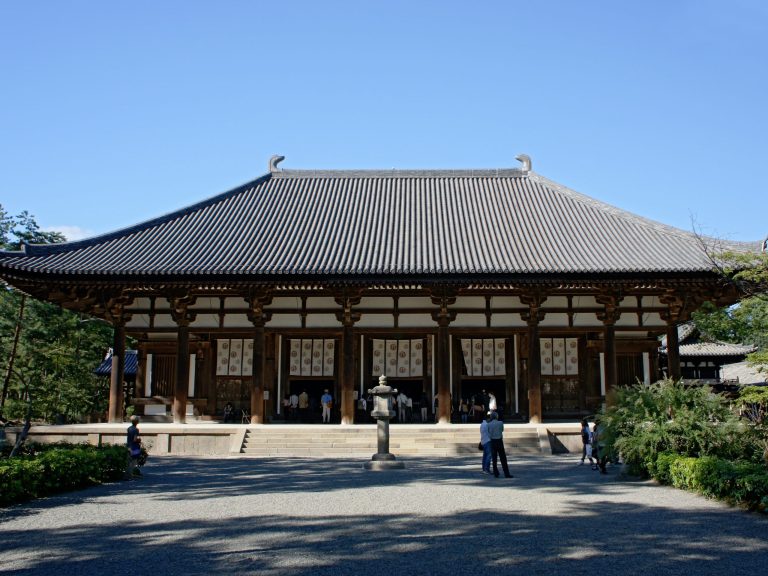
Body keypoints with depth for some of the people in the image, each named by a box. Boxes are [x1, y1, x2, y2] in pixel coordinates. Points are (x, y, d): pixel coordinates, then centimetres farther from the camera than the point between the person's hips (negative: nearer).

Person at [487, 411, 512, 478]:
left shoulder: (489, 424, -2)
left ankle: (496, 473, 9)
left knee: (494, 459, 9)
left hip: (493, 442, 2)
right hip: (499, 441, -2)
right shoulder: (501, 423, -4)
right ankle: (506, 474, -3)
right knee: (503, 459, 1)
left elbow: (489, 434, 6)